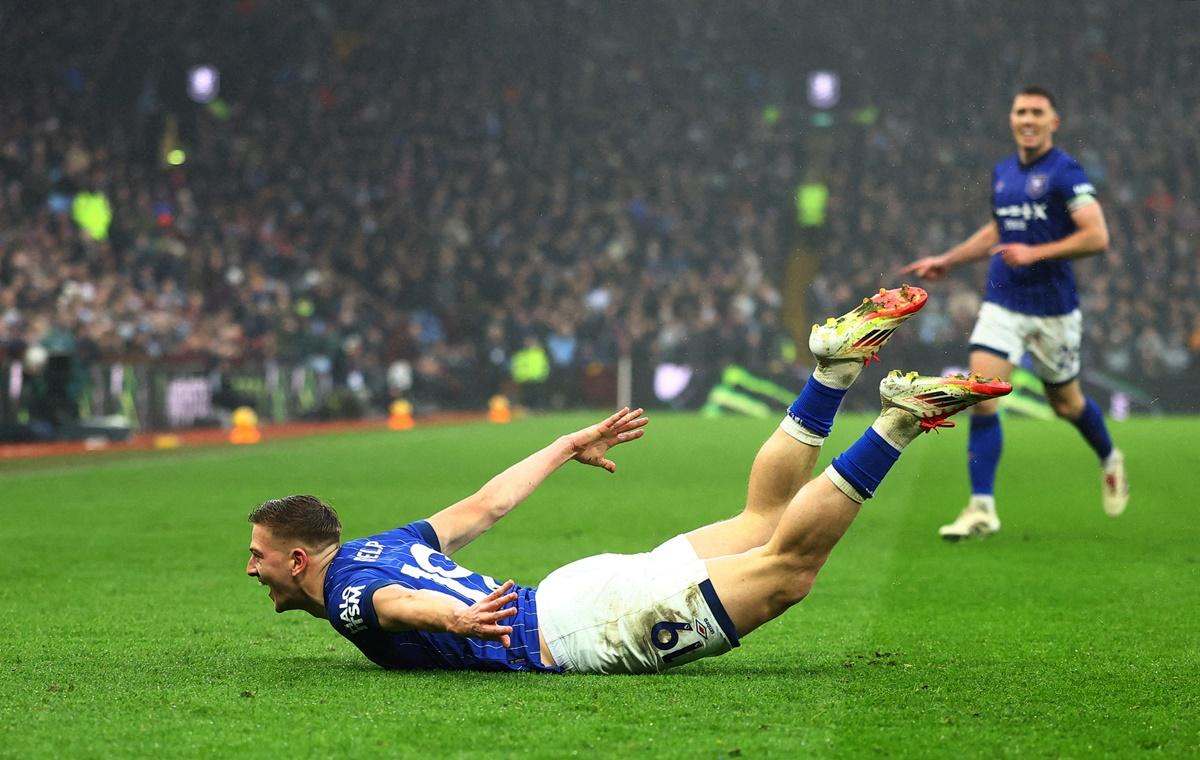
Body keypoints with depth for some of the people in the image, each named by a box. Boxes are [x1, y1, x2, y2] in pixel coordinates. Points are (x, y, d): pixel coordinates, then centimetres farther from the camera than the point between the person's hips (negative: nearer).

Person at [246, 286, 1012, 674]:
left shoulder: (348, 595, -6)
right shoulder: (378, 546, 21)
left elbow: (399, 601, -31)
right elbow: (485, 504, 30)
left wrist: (455, 616, -53)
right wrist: (569, 445, 42)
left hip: (582, 629, -8)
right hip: (577, 592, 8)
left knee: (788, 563, -14)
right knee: (761, 523, 19)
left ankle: (903, 419, -17)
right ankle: (834, 364, 15)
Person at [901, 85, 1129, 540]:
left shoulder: (1065, 173, -11)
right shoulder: (1002, 173, 9)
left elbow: (1097, 237, -19)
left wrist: (1034, 253, -23)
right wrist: (947, 261, 23)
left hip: (1052, 308, -4)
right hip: (1002, 302, 4)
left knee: (1066, 404, 12)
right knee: (981, 396, -12)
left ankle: (1110, 461, 44)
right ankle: (982, 508, -10)